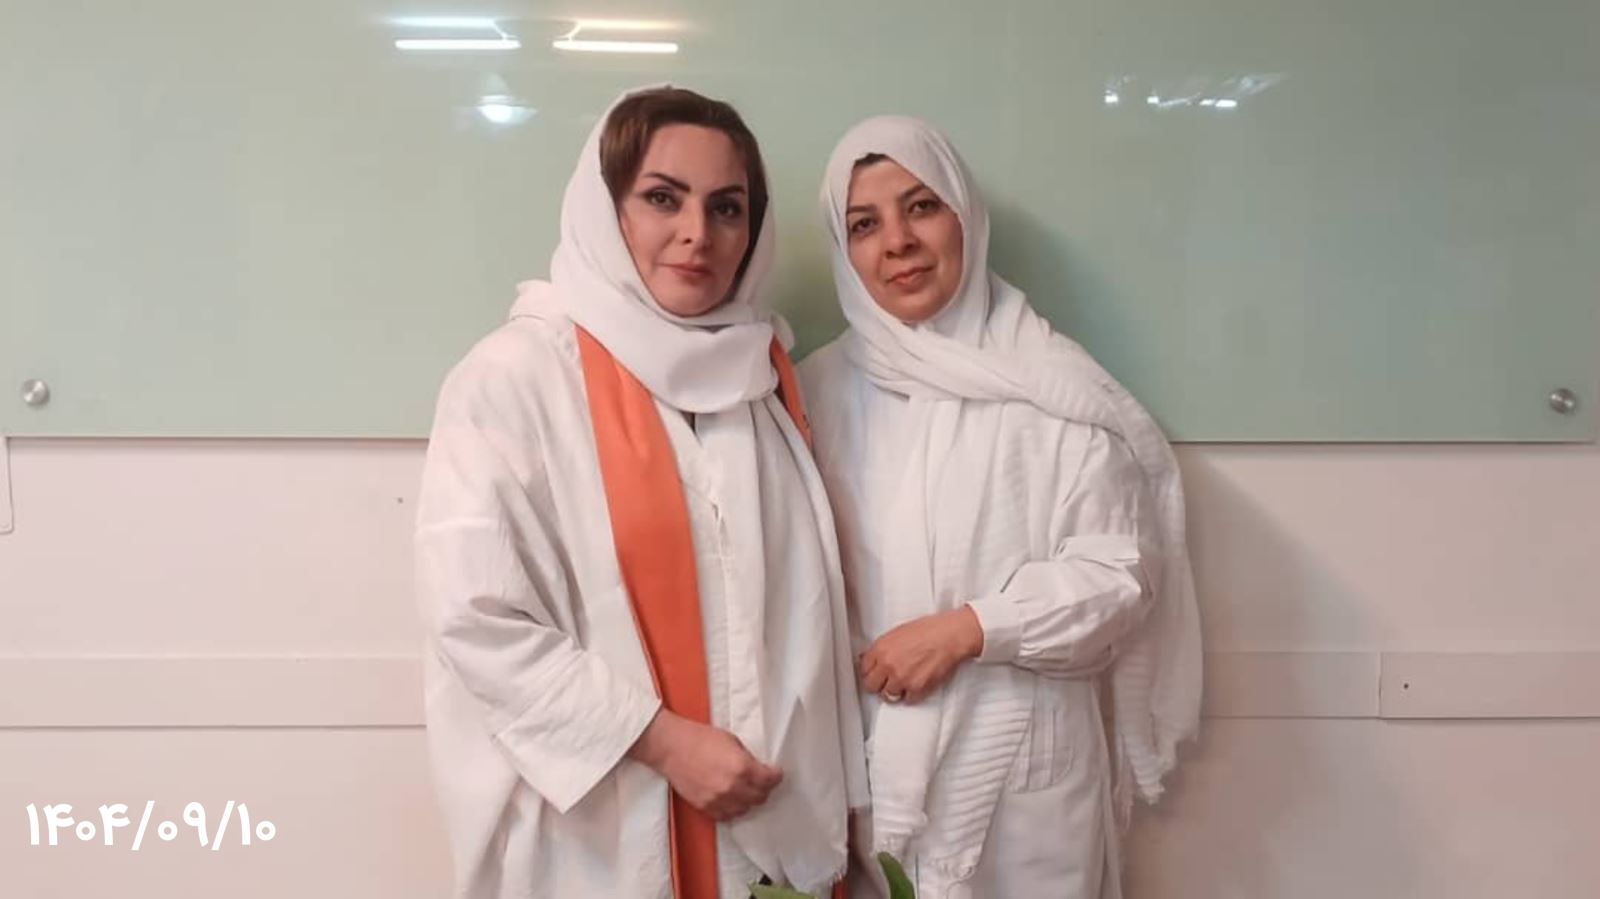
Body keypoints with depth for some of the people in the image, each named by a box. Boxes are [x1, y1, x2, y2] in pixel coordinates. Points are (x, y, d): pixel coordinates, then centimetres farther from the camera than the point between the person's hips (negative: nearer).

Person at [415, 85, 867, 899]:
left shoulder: (758, 375, 4)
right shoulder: (515, 376, -13)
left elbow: (804, 608, 9)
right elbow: (475, 618, -16)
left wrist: (828, 799, 8)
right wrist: (664, 741, -16)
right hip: (591, 832, -5)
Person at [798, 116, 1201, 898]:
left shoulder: (1049, 384, -7)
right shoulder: (820, 389, 3)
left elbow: (1121, 573, -7)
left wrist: (965, 629, -14)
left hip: (1024, 757, -2)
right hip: (870, 761, 3)